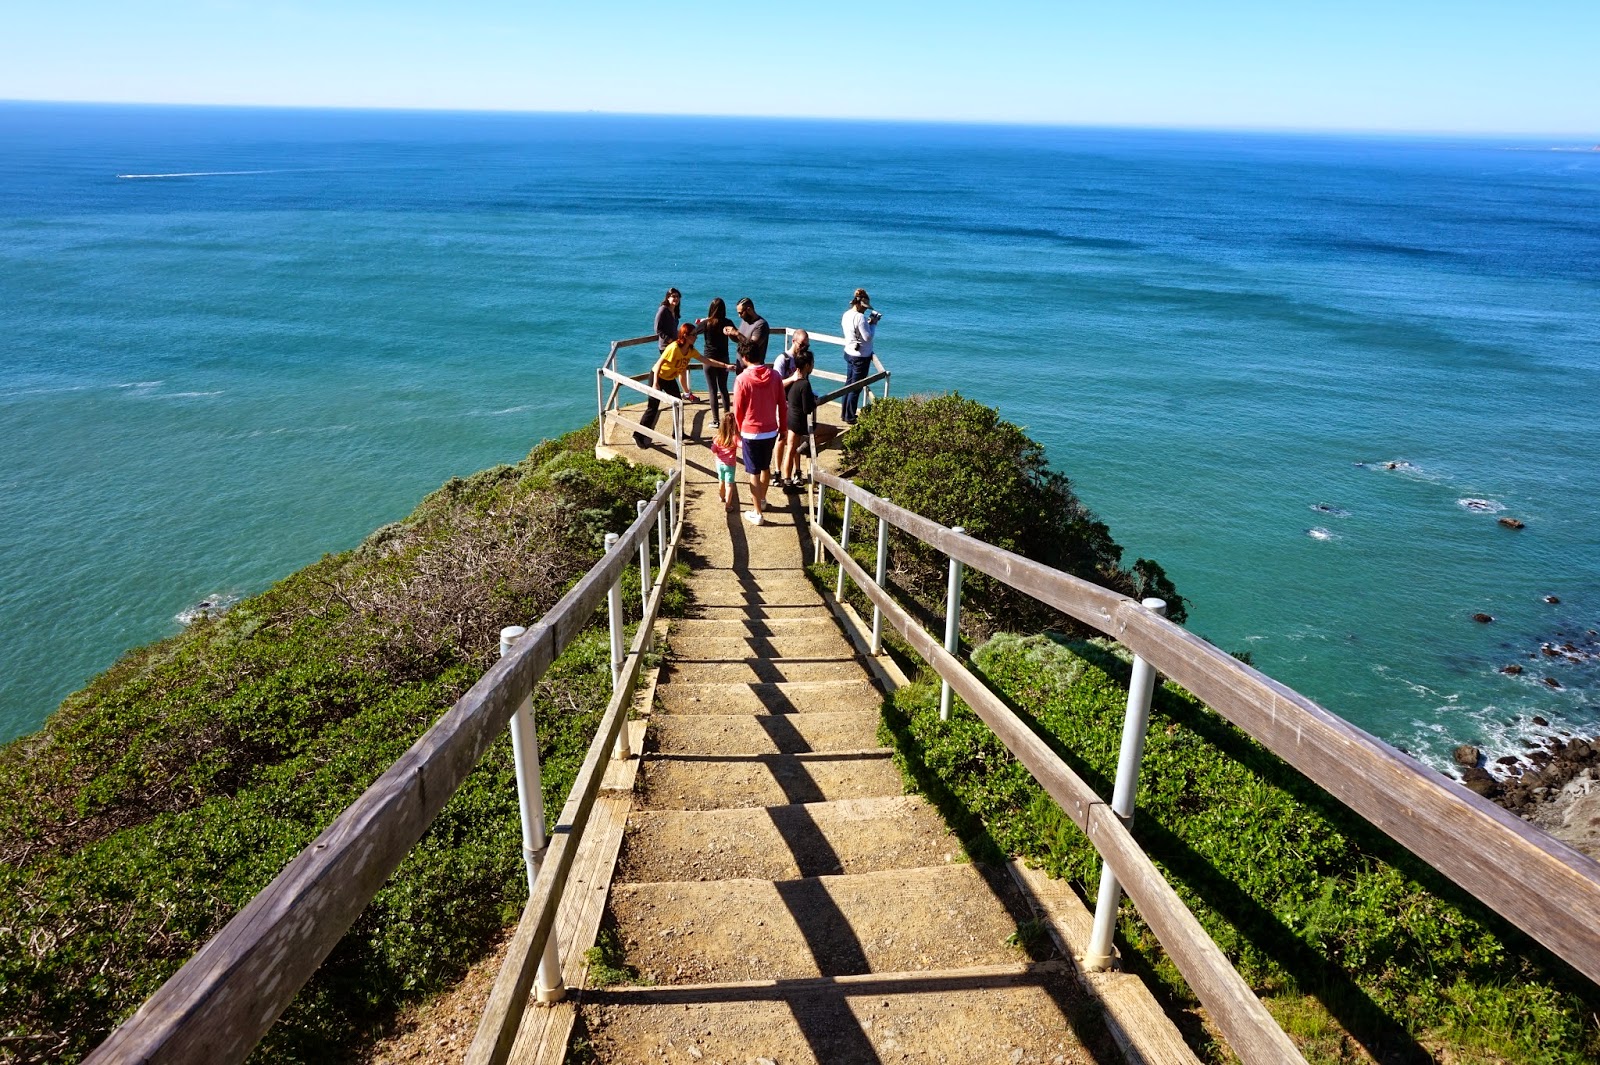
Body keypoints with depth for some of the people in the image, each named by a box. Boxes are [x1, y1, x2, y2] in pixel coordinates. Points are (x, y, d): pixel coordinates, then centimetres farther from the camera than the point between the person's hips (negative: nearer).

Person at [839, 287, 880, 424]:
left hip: (849, 353, 9)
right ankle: (850, 417, 8)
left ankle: (845, 413, 25)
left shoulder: (846, 315, 4)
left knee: (848, 383, 18)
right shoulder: (860, 317, -23)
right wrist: (873, 324, -9)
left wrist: (868, 322, 6)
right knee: (856, 387, 1)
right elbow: (868, 337, -22)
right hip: (861, 356, -9)